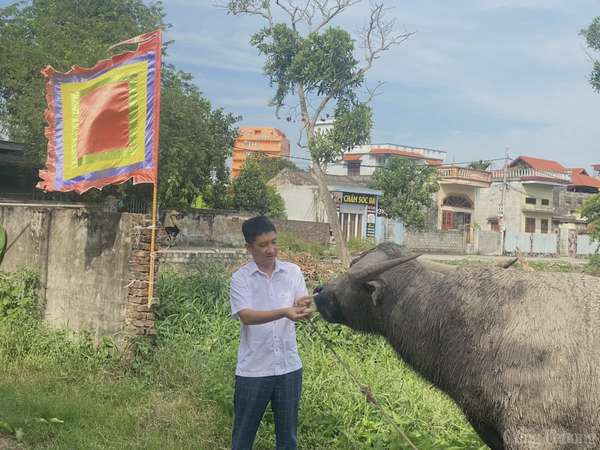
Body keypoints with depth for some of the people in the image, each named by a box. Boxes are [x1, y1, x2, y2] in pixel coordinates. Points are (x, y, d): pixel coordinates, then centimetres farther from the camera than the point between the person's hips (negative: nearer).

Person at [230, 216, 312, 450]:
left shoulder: (293, 272, 2)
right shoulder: (240, 278, -6)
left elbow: (300, 312, -3)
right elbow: (246, 316, -20)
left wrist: (302, 306, -28)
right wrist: (285, 312, -35)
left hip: (289, 367, 3)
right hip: (253, 369, -2)